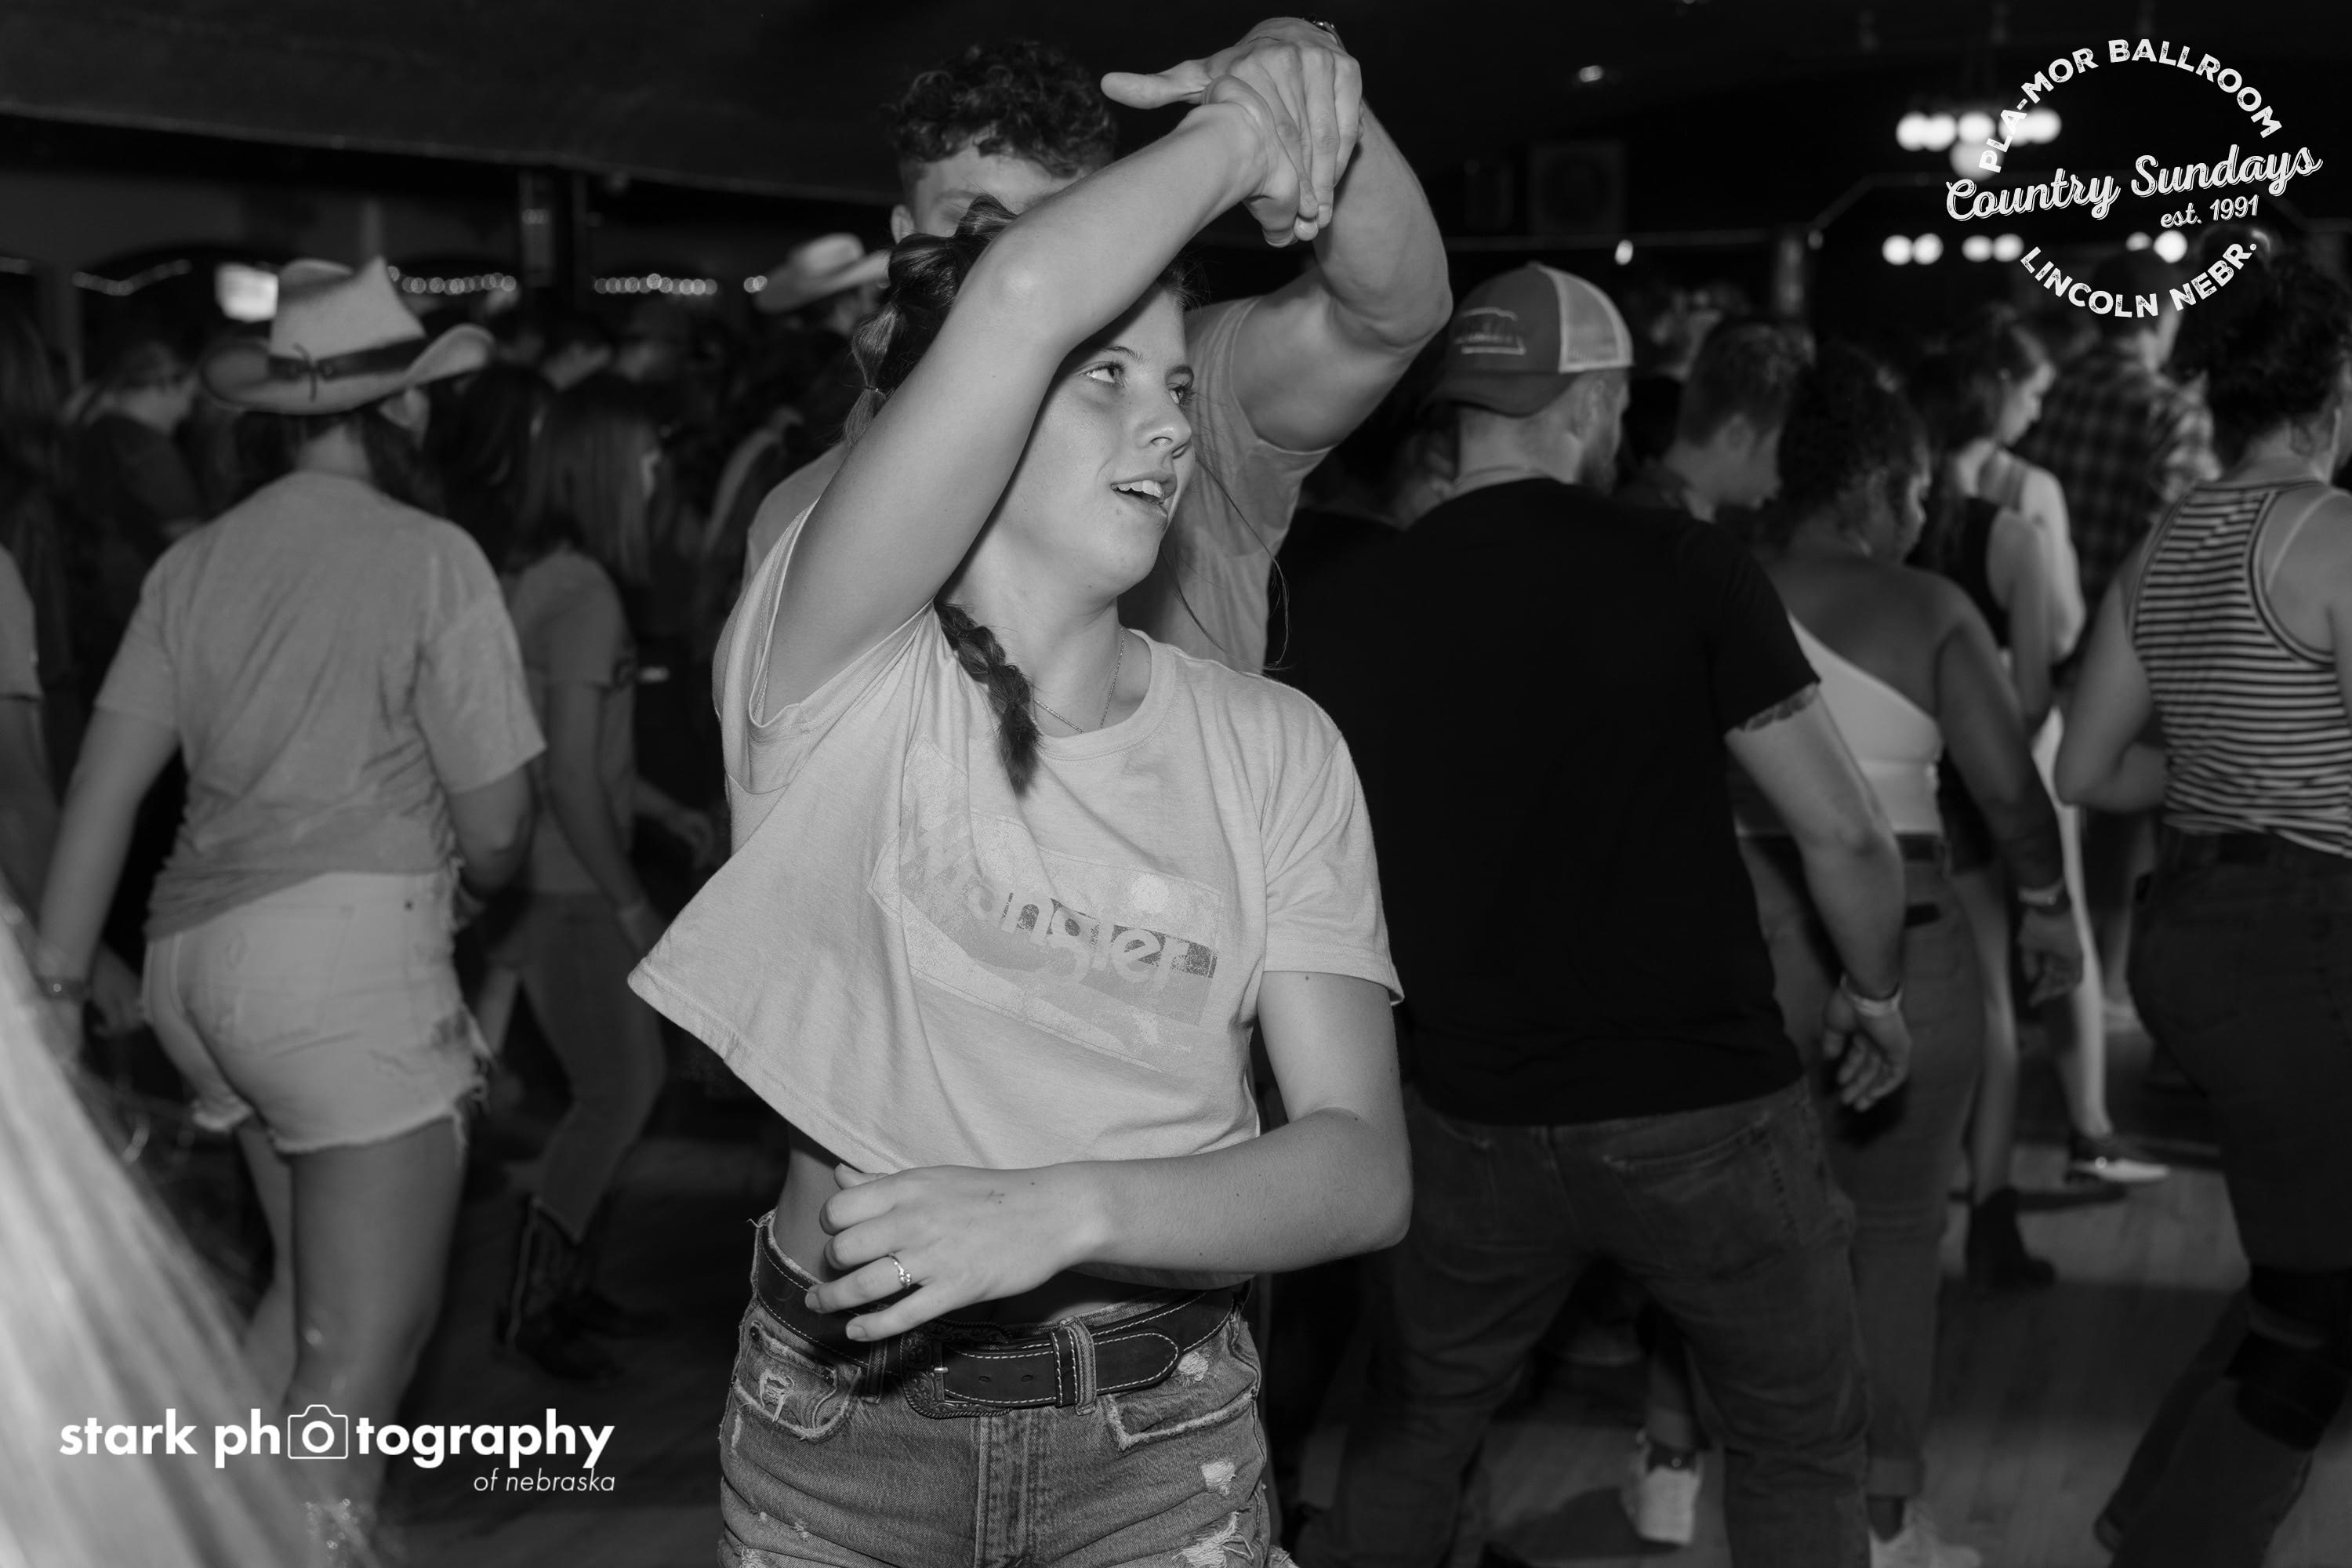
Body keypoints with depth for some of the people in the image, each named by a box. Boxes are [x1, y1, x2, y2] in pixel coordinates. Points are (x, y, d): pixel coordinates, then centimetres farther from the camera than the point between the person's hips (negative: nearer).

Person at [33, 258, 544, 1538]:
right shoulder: (430, 557, -3)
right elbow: (496, 830, -2)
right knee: (364, 1349, -1)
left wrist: (54, 986, 14)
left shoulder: (194, 562, 12)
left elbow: (100, 788, 9)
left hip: (191, 952, 7)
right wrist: (465, 870, 20)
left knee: (307, 1291, 22)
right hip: (350, 944, -7)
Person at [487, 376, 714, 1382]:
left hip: (550, 879, 9)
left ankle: (571, 1286, 24)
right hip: (562, 890, -9)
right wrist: (630, 901, -14)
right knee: (620, 1087, -1)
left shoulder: (543, 580, 10)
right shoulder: (584, 593, -18)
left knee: (619, 1080, 15)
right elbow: (572, 778, -21)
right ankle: (531, 1306, 8)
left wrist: (665, 811, 21)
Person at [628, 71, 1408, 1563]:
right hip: (840, 1413, -2)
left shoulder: (1274, 746, -4)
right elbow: (1019, 303, -28)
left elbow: (1363, 1168, -11)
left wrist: (1065, 1208, -28)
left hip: (1164, 1430, 2)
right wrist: (1238, 132, -11)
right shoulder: (843, 678, -13)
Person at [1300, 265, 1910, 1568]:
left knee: (1415, 1425, 22)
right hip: (1704, 1109, -3)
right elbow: (1844, 836, -11)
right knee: (1803, 1440, 17)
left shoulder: (1369, 598, -2)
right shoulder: (1686, 568, -11)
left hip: (1476, 1116, 3)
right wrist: (1874, 995, 8)